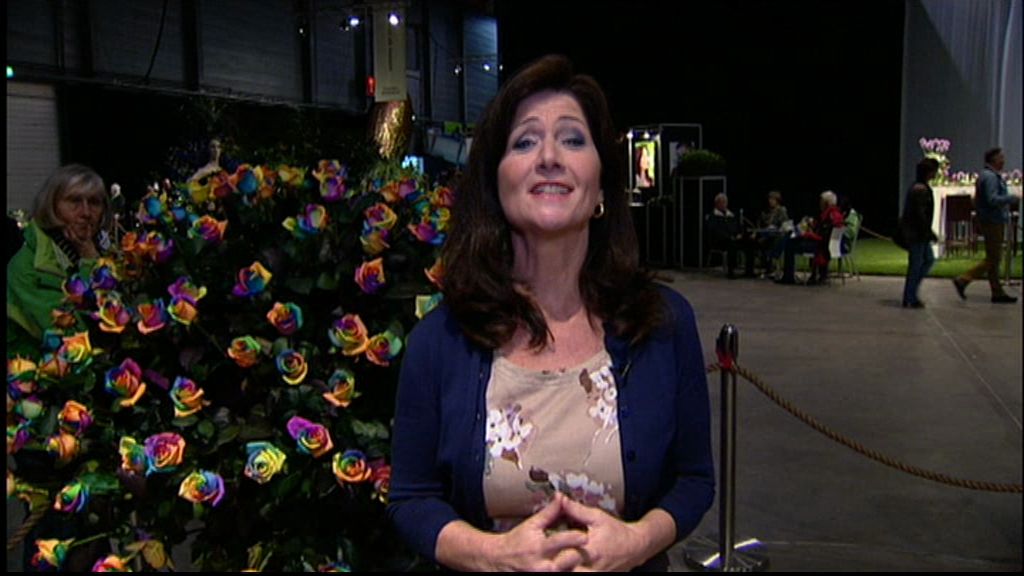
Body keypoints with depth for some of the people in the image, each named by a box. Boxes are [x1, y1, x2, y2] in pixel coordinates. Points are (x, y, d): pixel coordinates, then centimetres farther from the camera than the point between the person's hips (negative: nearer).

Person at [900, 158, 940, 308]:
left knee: (929, 259, 15)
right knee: (916, 265, -3)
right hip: (917, 234, -11)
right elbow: (920, 214, -22)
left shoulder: (917, 187, 14)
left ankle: (910, 294, 17)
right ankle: (910, 299, 5)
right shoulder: (921, 189, -18)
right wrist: (930, 233, -16)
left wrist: (928, 233, 23)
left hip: (916, 233, 11)